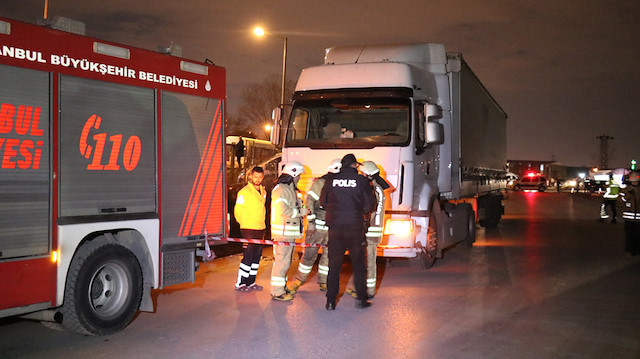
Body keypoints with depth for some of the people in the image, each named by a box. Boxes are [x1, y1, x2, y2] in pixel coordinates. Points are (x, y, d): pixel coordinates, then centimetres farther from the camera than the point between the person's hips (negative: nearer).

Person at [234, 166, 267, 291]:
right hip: (248, 230, -7)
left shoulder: (263, 192, 12)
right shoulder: (244, 192, -10)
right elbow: (237, 211, -6)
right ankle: (240, 283, 1)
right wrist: (245, 225, 0)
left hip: (260, 229, 7)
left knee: (257, 257, 9)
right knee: (248, 256, -8)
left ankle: (251, 282, 18)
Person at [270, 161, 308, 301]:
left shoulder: (290, 189, 19)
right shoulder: (280, 189, -14)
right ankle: (277, 292, -3)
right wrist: (300, 212, -13)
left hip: (290, 232, 10)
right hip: (282, 232, -10)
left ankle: (282, 288, 26)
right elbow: (283, 211, -23)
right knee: (281, 261, -8)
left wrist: (302, 210, 9)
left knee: (285, 261, 16)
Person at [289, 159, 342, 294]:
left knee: (329, 255, 8)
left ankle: (323, 282, 20)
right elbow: (309, 201, -9)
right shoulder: (320, 183, -7)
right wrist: (311, 221, -14)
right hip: (317, 225, -5)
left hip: (332, 227, 5)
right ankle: (299, 280, 14)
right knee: (310, 254, -1)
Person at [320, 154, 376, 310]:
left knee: (334, 265, 9)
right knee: (358, 264, 12)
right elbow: (369, 204, -2)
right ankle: (361, 298, 15)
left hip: (335, 227, 2)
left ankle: (330, 301, 11)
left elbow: (322, 202, 9)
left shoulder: (331, 180, 1)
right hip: (355, 227, -2)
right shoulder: (362, 180, -4)